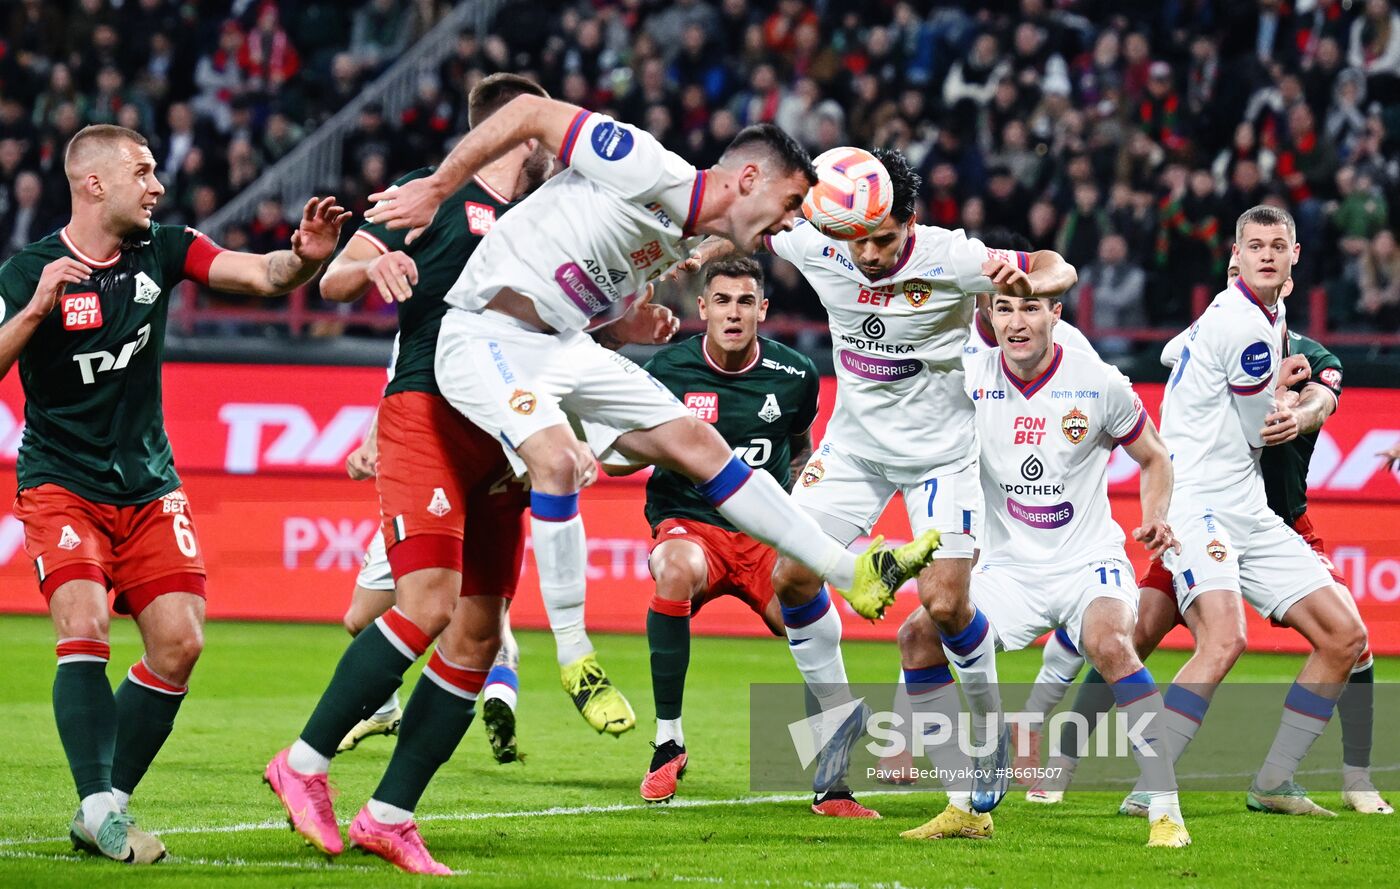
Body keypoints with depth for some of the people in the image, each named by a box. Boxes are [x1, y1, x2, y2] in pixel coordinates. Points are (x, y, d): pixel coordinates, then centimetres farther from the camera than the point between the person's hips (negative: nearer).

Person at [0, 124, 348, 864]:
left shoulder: (162, 250, 0)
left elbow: (259, 276, -8)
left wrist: (303, 259, -29)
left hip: (148, 488, 4)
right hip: (62, 485, -4)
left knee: (179, 642, -6)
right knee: (85, 627, -23)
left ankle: (105, 808, 4)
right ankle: (99, 806, -23)